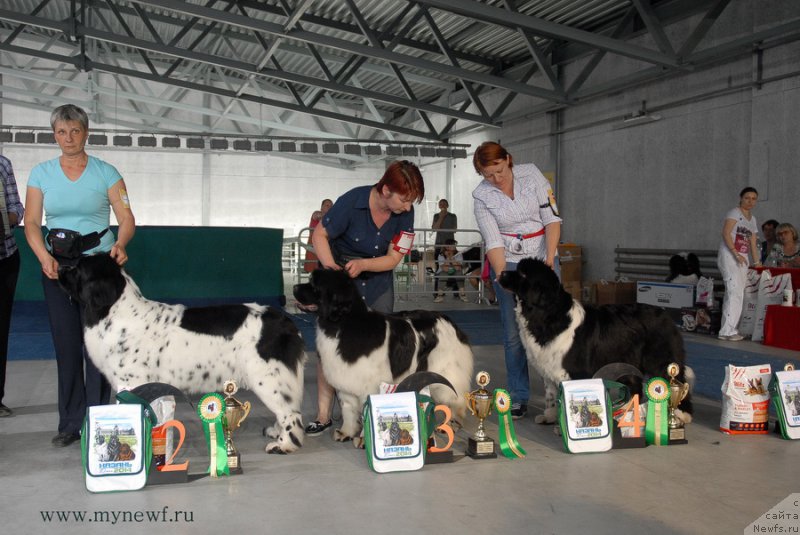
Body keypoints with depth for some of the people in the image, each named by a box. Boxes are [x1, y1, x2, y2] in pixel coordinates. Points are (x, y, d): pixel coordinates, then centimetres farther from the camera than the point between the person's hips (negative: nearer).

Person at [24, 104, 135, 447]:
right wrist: (44, 257, -14)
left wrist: (120, 245, -24)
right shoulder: (41, 173, 7)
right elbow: (31, 222, 2)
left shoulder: (106, 173, 1)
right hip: (57, 267, 2)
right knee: (66, 344, 5)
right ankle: (71, 423, 14)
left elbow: (127, 219, -4)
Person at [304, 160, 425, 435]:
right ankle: (323, 416, 2)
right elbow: (319, 235, -15)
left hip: (377, 278, 3)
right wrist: (330, 266, -31)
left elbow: (393, 258, -11)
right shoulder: (352, 201, -25)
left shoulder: (405, 213, -15)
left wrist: (362, 264, -29)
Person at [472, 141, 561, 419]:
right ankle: (518, 397, 11)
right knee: (513, 333, 0)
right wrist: (502, 276, -19)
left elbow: (552, 218, -6)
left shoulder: (531, 174, -4)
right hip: (507, 262, 0)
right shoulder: (481, 196, -4)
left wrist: (550, 257, -16)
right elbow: (493, 240, -8)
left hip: (542, 259, 1)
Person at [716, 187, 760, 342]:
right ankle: (728, 330, -17)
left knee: (737, 294, 5)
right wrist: (736, 253, -23)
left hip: (743, 259, 8)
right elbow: (726, 233, -16)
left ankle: (728, 330, 8)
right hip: (728, 255, -8)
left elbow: (753, 244, 19)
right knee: (735, 291, -17)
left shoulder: (752, 219, 21)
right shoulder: (734, 213, -3)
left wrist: (757, 262, 12)